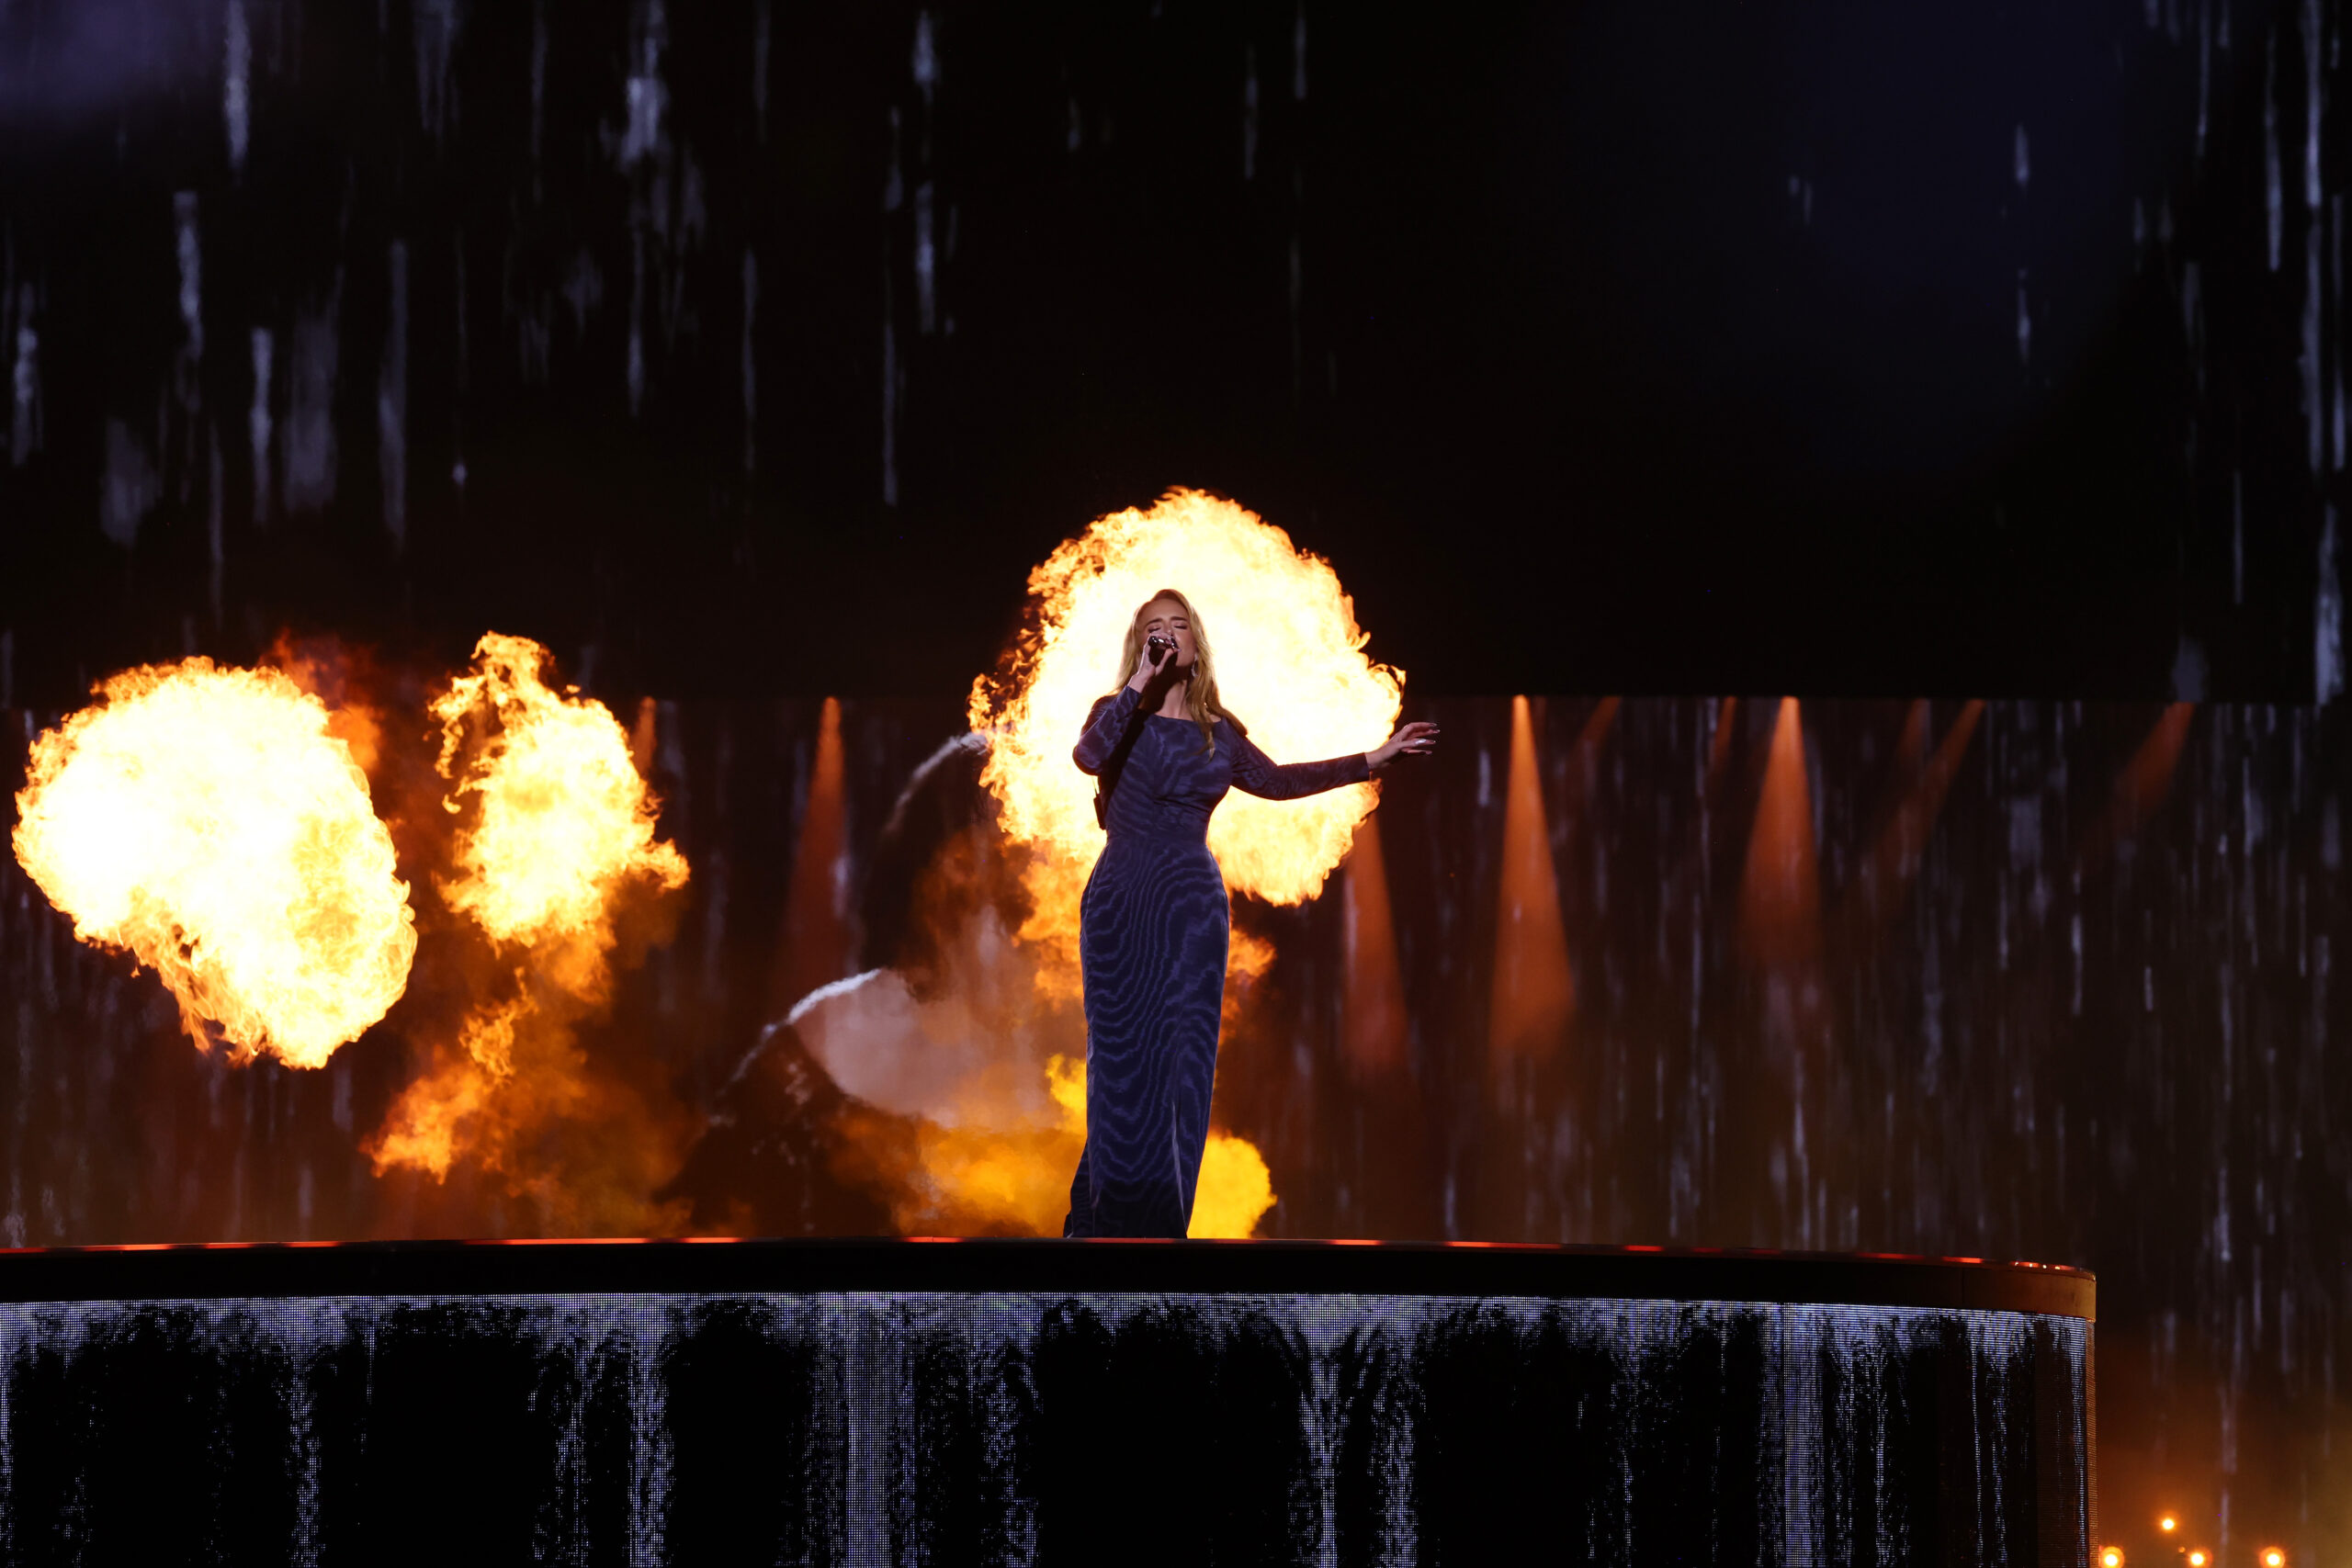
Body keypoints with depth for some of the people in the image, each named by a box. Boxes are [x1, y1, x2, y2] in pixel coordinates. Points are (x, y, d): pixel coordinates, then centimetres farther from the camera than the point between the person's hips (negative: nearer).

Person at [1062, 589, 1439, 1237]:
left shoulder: (1218, 733, 10)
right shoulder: (1120, 716, -1)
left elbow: (1277, 780, 22)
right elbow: (1089, 756, -22)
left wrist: (1373, 759, 22)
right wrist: (1140, 686, -27)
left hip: (1193, 906, 3)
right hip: (1120, 905, -3)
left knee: (1183, 1063, 0)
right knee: (1122, 1059, -6)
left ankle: (1163, 1220, 3)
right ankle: (1111, 1218, -3)